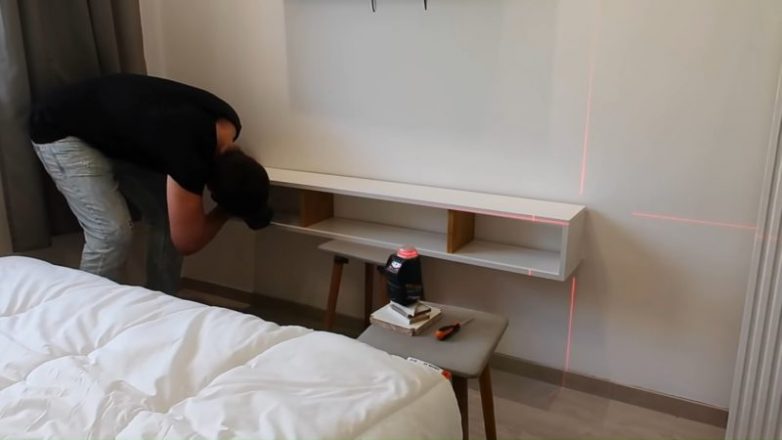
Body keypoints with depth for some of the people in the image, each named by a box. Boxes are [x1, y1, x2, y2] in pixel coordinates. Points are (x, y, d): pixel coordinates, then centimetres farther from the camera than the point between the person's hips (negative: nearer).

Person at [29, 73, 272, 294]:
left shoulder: (227, 122, -14)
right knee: (112, 232, -18)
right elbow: (188, 242, -25)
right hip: (60, 130, -8)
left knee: (167, 218, 0)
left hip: (114, 130, 8)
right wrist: (225, 211, -10)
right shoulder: (189, 156, -39)